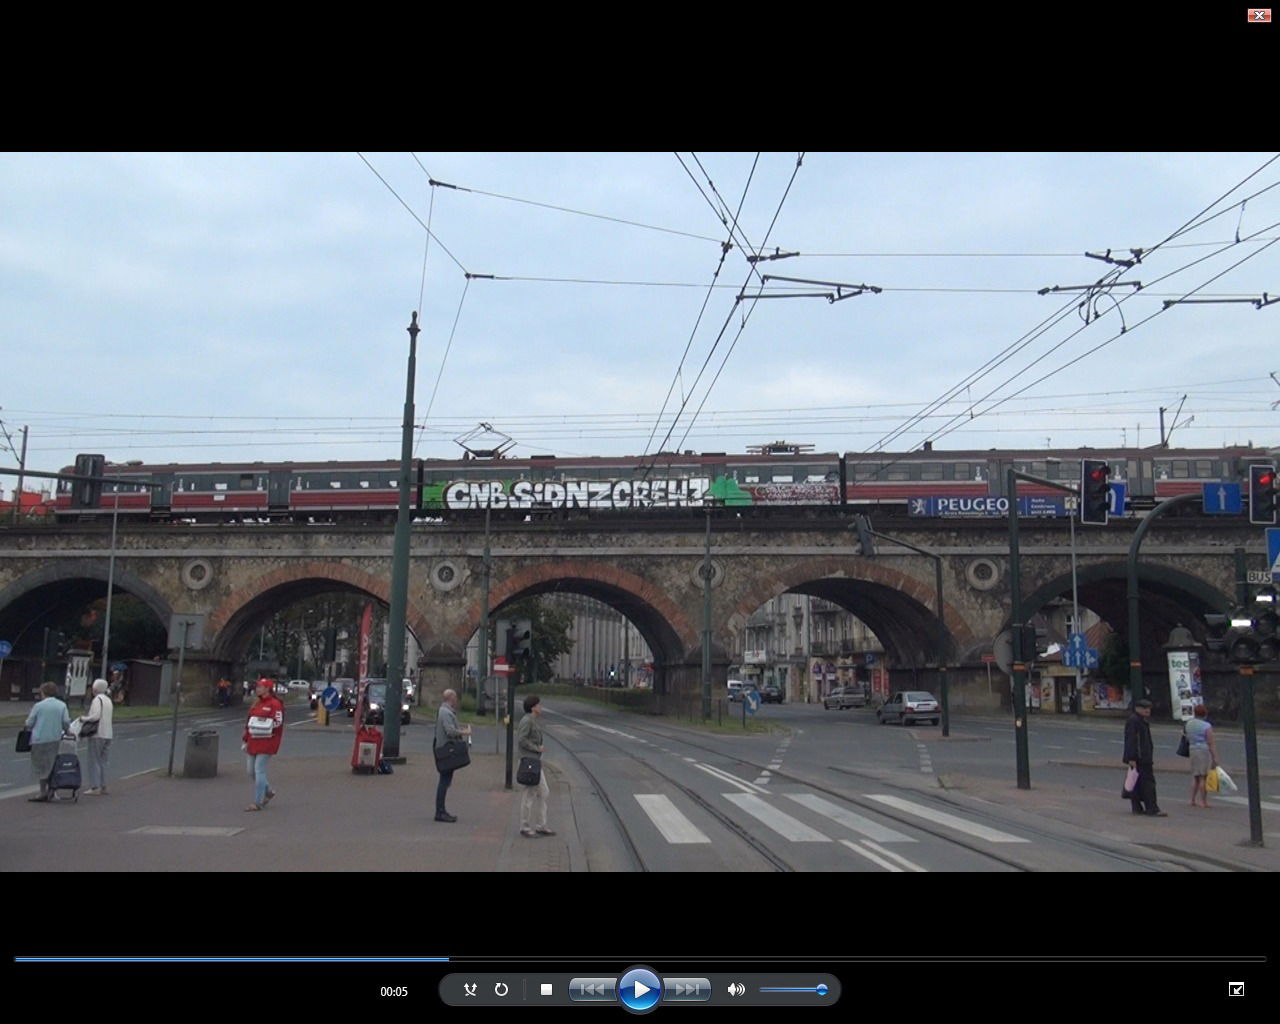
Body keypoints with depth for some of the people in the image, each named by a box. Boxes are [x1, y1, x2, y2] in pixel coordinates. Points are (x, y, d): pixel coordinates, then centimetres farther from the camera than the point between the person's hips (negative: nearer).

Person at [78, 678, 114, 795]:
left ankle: (95, 787, -4)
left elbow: (96, 716, -22)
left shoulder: (97, 699, -11)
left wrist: (84, 718, -6)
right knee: (102, 761, 13)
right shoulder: (108, 700, 16)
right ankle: (103, 787, 13)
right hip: (107, 734, 8)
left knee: (94, 761, -3)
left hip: (97, 734, -8)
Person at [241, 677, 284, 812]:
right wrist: (246, 741, 20)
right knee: (252, 771, 11)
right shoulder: (257, 704, 16)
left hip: (266, 744, -9)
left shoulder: (275, 704, -10)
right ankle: (268, 792, 31)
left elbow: (278, 722, -16)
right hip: (254, 743, 9)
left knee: (259, 770, -9)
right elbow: (248, 722, 21)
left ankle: (258, 803, -3)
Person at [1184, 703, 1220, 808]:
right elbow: (1211, 744, -13)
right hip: (1205, 751, -6)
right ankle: (1203, 801, -1)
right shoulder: (1207, 726, -11)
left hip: (1193, 751, 6)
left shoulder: (1188, 723, 9)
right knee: (1204, 777, -3)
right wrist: (1215, 758, -12)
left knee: (1195, 777, 14)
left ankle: (1192, 800, 12)